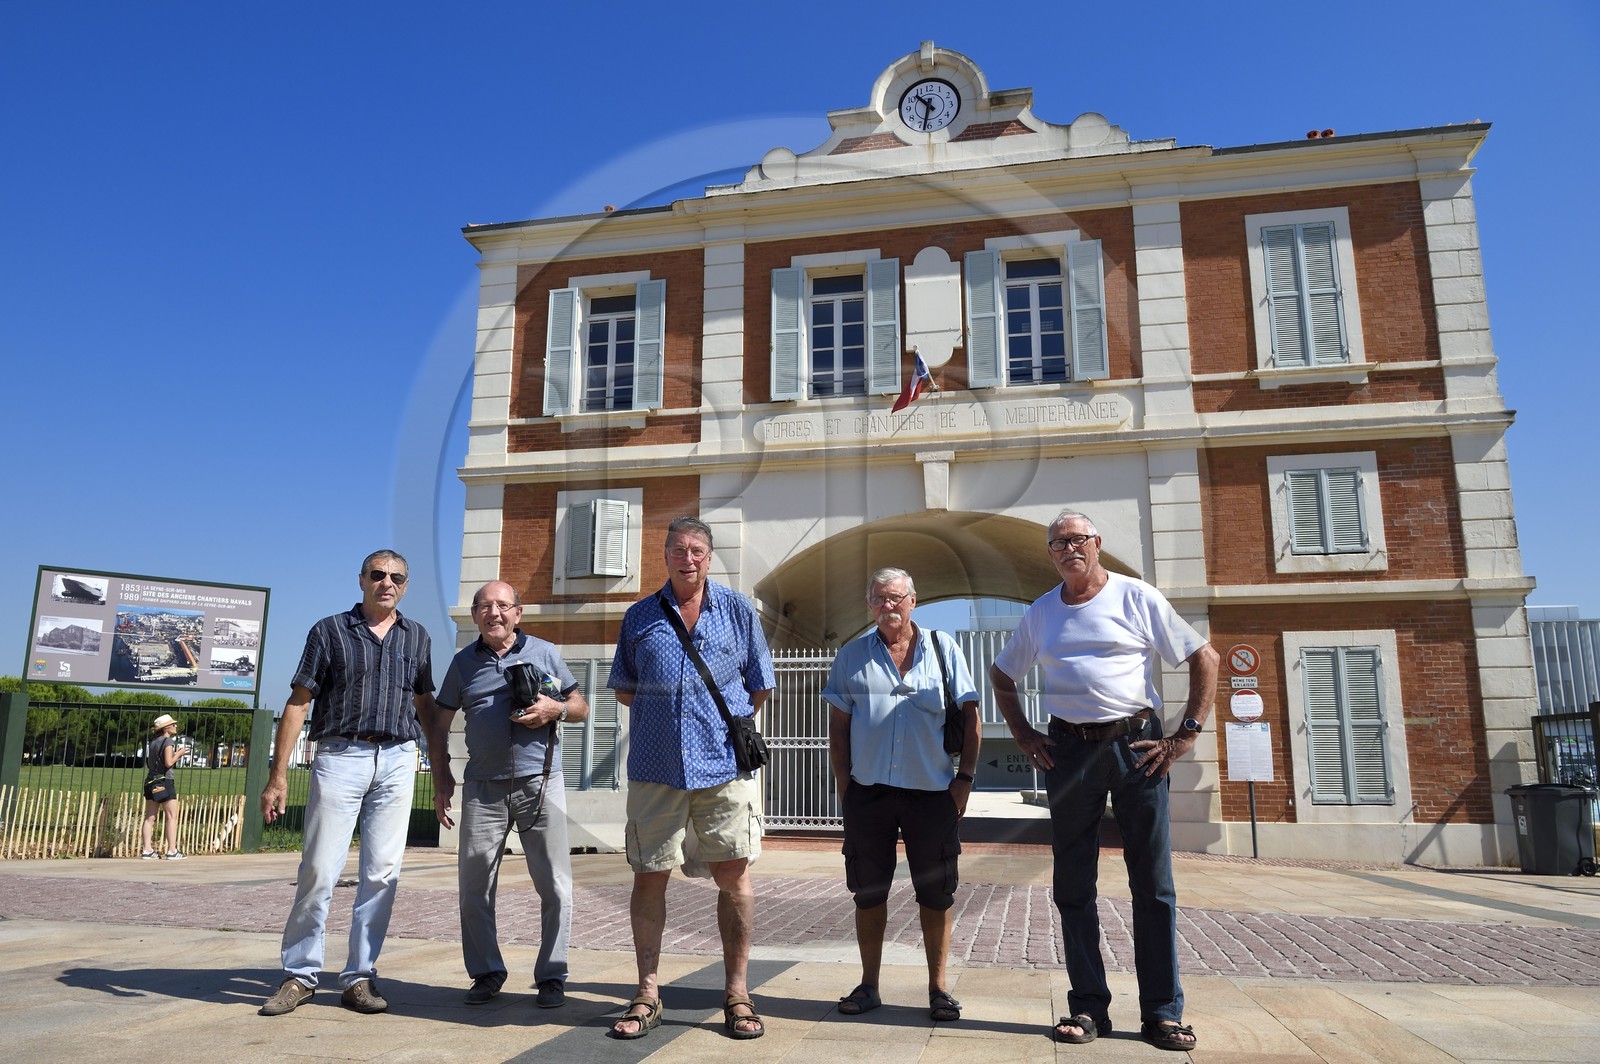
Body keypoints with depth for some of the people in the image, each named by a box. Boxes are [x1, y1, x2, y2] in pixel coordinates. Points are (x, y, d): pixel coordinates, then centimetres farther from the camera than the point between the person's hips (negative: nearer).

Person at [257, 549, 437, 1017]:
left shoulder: (416, 637, 13)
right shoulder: (330, 630, 4)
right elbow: (298, 702, 2)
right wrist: (278, 774, -4)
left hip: (397, 759, 3)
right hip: (340, 756, -2)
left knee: (382, 872, 3)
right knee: (318, 869, -2)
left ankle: (359, 977, 12)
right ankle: (299, 975, 12)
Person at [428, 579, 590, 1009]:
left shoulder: (544, 652, 7)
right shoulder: (463, 662, 11)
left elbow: (580, 708, 12)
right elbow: (439, 725, 16)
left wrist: (556, 708, -10)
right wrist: (442, 779, 8)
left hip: (540, 781, -1)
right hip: (483, 788, 2)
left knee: (555, 887, 0)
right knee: (474, 887, 5)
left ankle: (551, 977, 13)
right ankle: (486, 973, 21)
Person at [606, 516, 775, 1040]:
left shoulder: (738, 610, 7)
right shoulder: (639, 616, 9)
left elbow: (759, 687, 14)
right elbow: (623, 688, 17)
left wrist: (727, 722, 8)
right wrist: (662, 709, 7)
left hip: (724, 766, -1)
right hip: (655, 767, 1)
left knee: (733, 875, 2)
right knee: (648, 877, 5)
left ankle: (736, 993, 15)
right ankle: (647, 995, 18)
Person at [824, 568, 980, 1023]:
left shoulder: (942, 648, 5)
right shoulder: (852, 655, 7)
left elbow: (969, 714, 4)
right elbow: (838, 725, 8)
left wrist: (965, 775, -3)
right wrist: (843, 782, 2)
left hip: (933, 791, -1)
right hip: (867, 791, 1)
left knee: (936, 891, 5)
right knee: (869, 891, 8)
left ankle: (938, 987, 19)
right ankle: (869, 985, 21)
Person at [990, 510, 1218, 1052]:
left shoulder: (1137, 597, 1)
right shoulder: (1040, 614, 10)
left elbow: (1205, 658, 3)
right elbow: (1001, 675, 22)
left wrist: (1186, 734, -4)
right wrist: (1023, 735, 10)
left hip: (1136, 743, -2)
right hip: (1069, 749, 3)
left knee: (1153, 880, 1)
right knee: (1074, 883, 5)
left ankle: (1163, 1012, 11)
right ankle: (1088, 1007, 15)